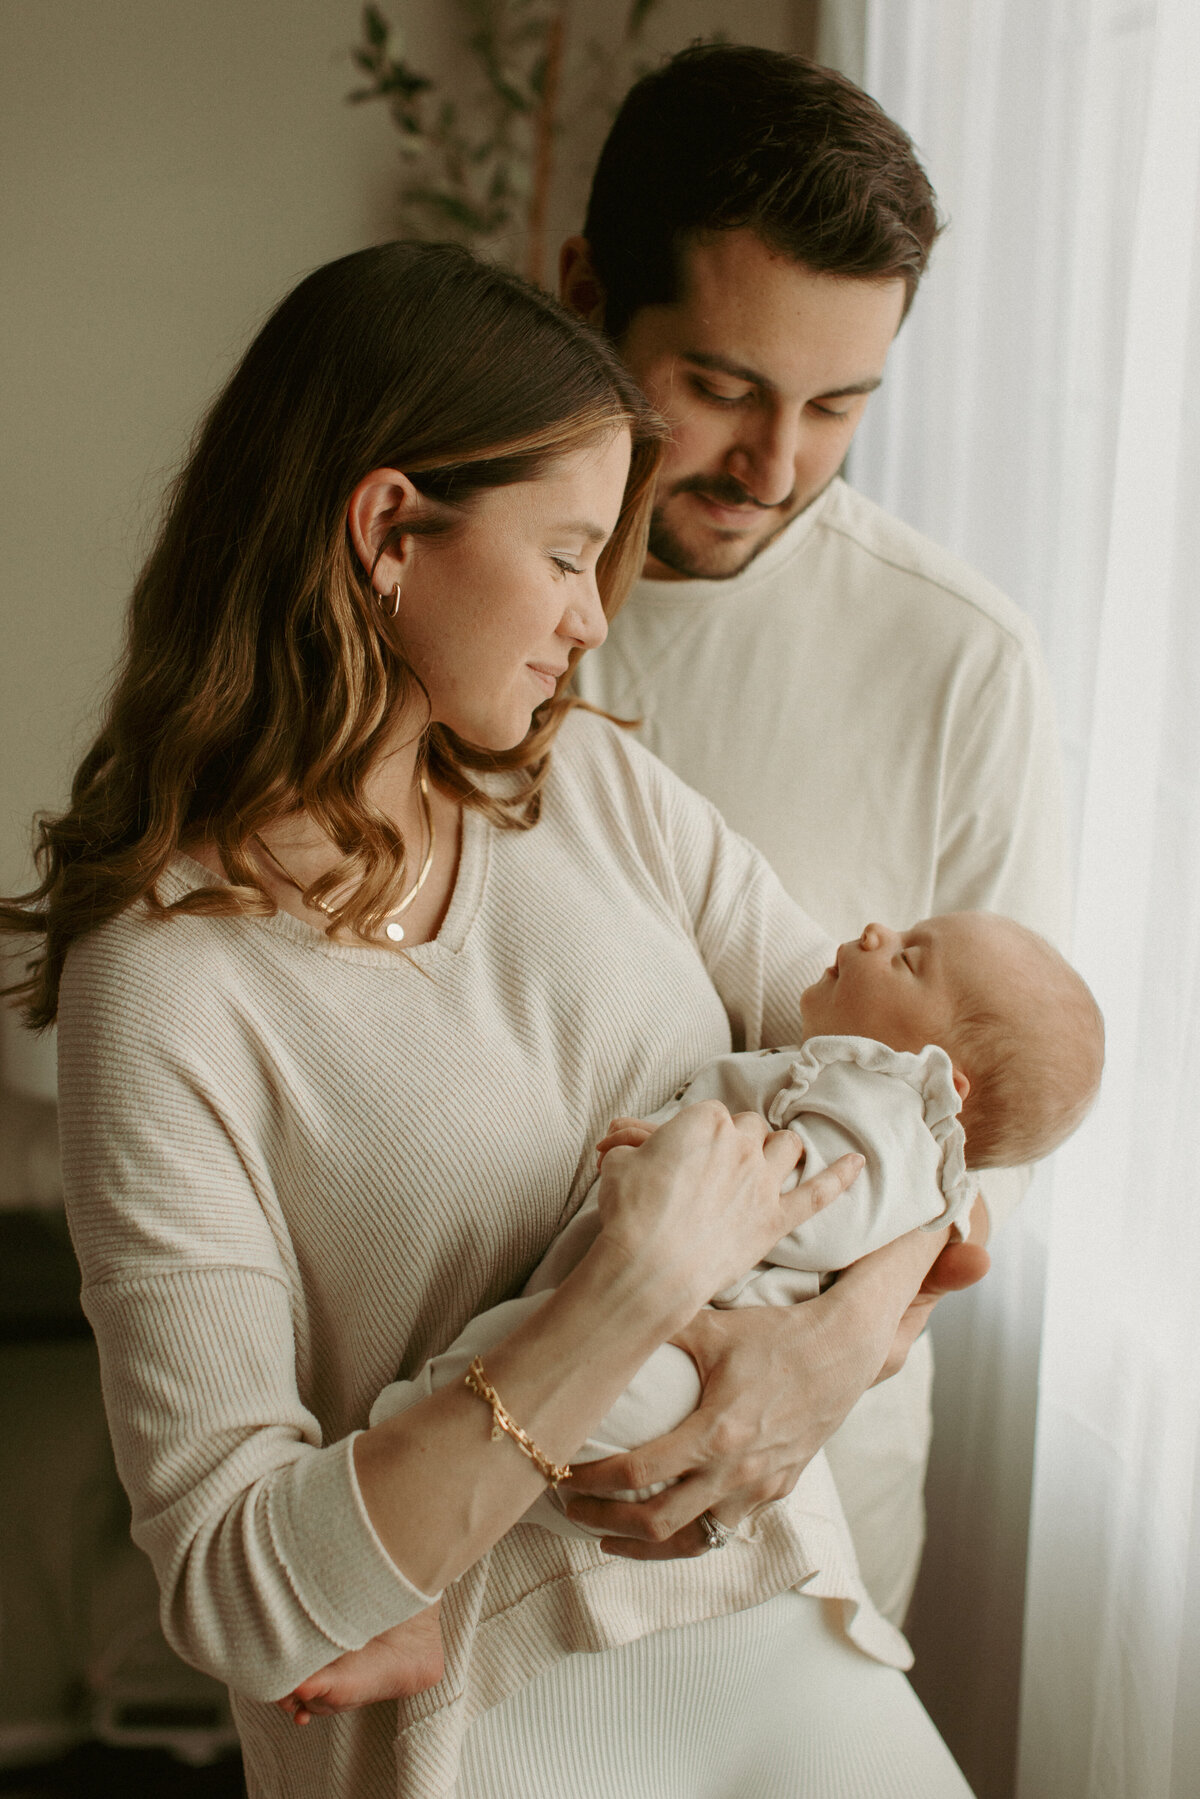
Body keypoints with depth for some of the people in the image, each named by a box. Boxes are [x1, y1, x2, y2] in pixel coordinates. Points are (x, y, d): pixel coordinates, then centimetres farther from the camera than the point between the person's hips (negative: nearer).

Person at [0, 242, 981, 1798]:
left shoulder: (587, 779, 0)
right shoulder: (167, 983, -18)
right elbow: (234, 1593, -22)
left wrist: (840, 1343, -17)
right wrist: (636, 1290, -28)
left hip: (763, 1604, 4)